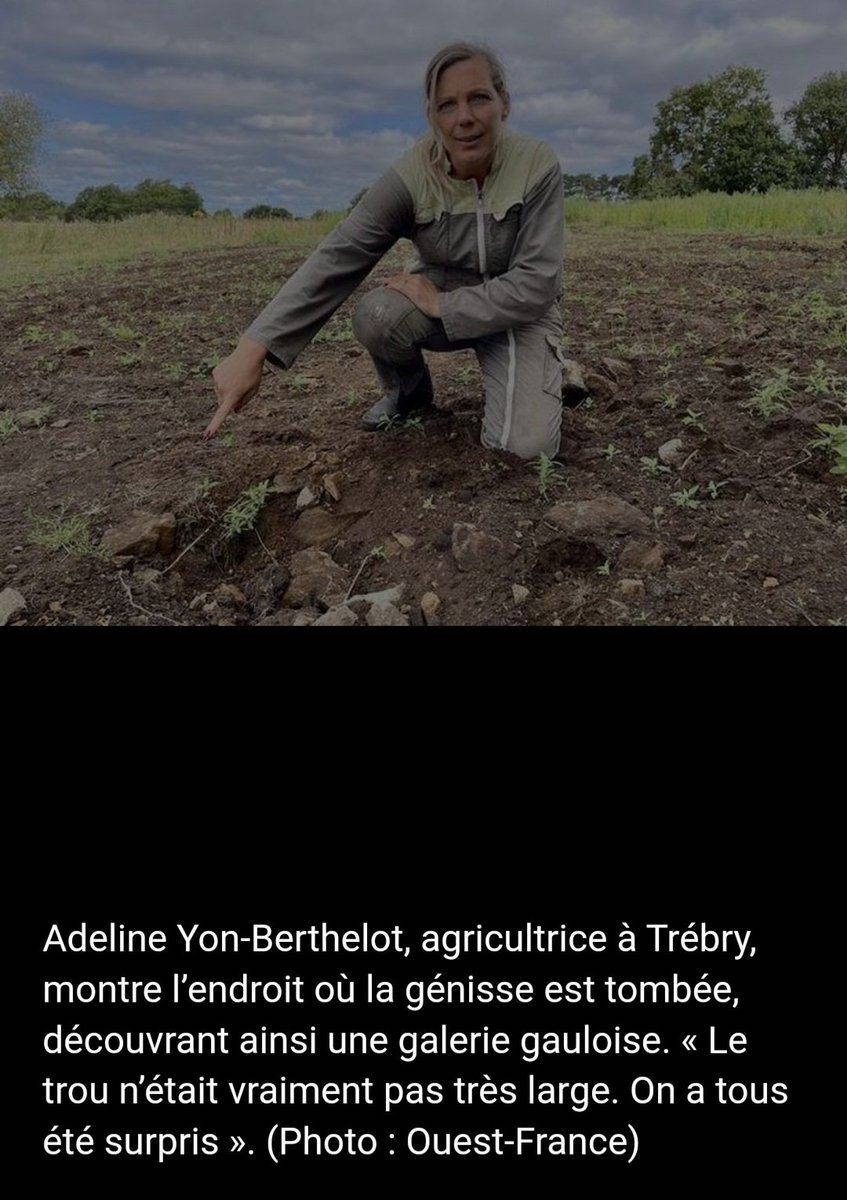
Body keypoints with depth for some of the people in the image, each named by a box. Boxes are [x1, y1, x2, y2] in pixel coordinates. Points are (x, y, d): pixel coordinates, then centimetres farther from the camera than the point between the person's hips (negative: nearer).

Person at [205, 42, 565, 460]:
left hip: (519, 311, -2)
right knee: (373, 315, -31)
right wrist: (253, 348, -37)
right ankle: (408, 391, 4)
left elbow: (536, 283, -21)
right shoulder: (413, 176, -18)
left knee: (525, 446, -25)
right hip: (441, 301, 2)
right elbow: (337, 258, -27)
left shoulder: (537, 164, -21)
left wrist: (442, 305, -25)